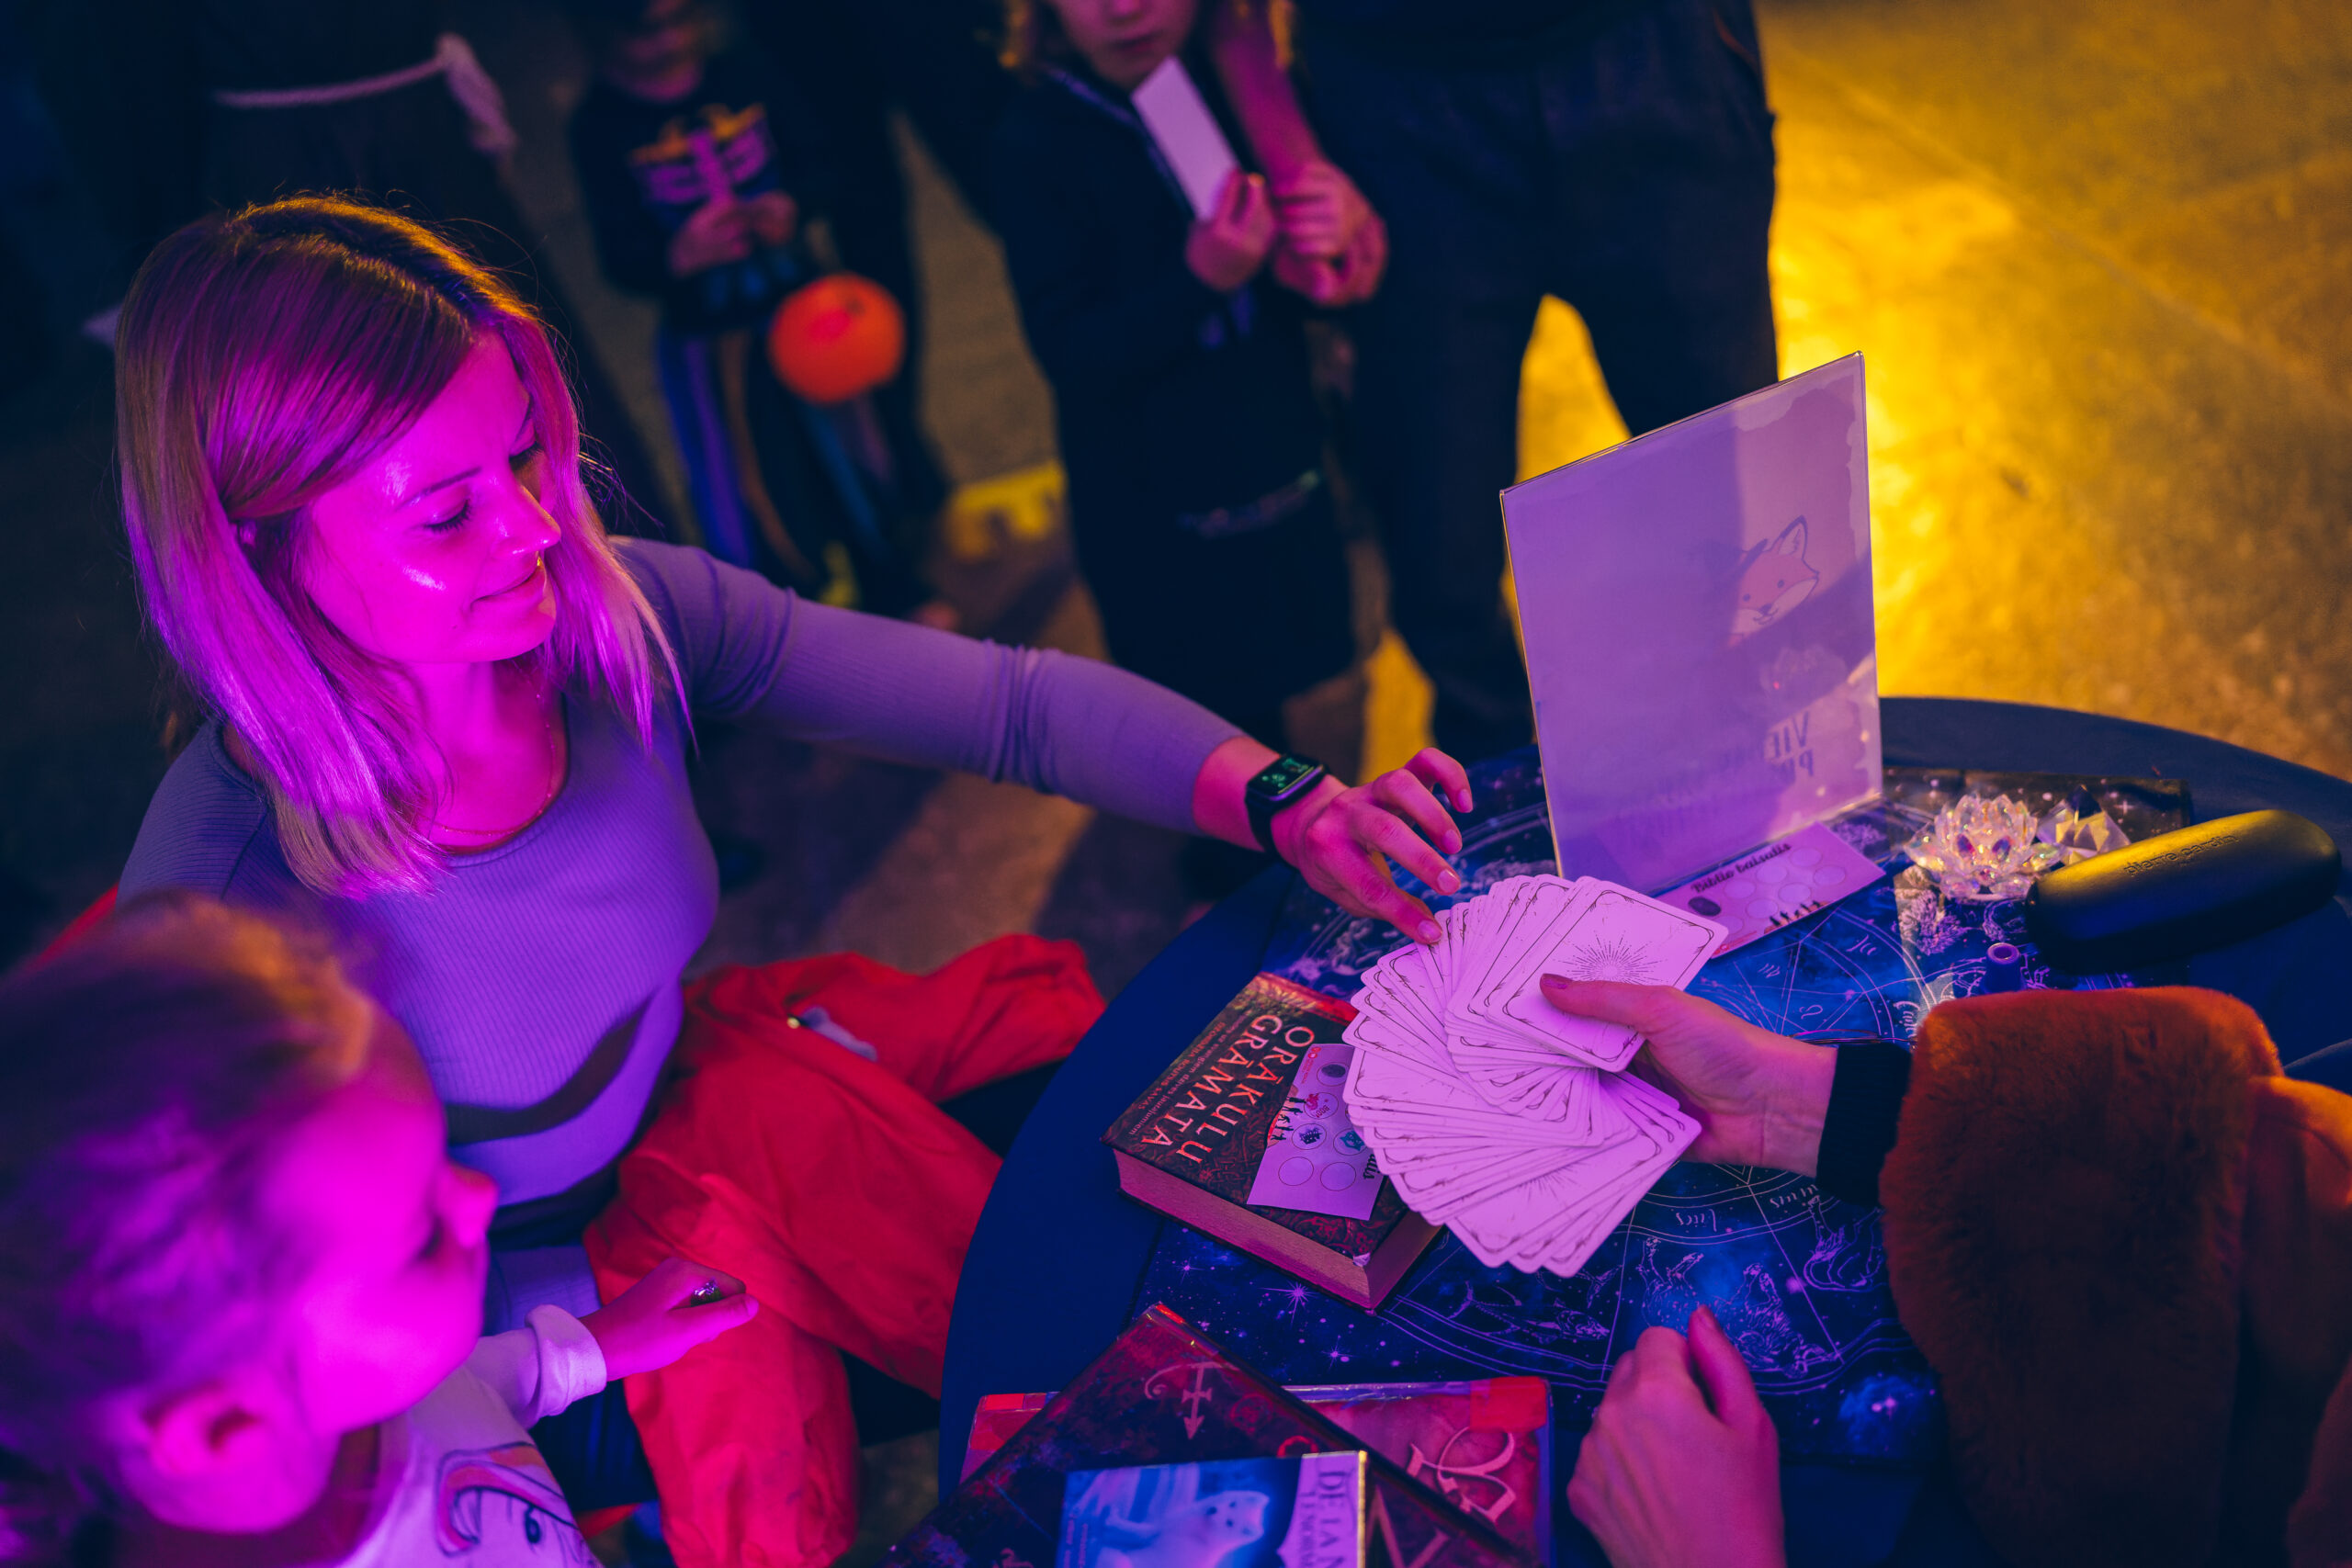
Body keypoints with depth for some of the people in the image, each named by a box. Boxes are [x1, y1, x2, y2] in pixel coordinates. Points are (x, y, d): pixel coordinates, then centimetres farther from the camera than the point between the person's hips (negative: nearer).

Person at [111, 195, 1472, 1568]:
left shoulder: (621, 617, -22)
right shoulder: (224, 899, -33)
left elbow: (1011, 701, -19)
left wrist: (1287, 802, -32)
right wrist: (598, 1309, -21)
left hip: (685, 1083, 5)